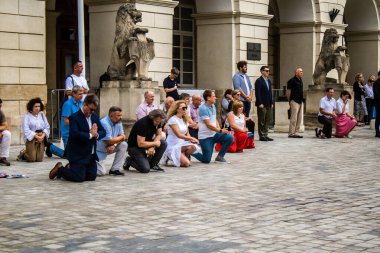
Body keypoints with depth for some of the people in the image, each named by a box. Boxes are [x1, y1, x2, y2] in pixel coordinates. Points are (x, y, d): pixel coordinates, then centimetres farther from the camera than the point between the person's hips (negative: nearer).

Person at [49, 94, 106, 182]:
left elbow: (103, 132, 9)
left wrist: (96, 134, -14)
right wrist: (90, 135, -18)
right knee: (79, 178, -13)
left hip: (91, 155, 8)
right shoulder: (74, 117, -15)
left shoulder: (94, 116, 10)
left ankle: (70, 168, 27)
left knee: (92, 177, 6)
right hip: (78, 155, -8)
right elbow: (75, 134, -29)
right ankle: (60, 169, 14)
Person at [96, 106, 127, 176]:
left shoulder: (118, 122, 1)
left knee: (124, 145, -11)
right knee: (102, 172, -17)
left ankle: (115, 169, -5)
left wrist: (114, 145, -20)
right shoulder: (104, 123, -25)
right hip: (98, 151, -8)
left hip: (109, 148, 8)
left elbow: (122, 136, 0)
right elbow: (110, 141, -26)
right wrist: (121, 137, -8)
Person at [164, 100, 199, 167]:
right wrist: (192, 138, -17)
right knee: (186, 163, -22)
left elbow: (187, 133, 13)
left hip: (182, 144, 6)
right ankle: (171, 157, 5)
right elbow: (179, 135, -19)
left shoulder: (185, 119, 11)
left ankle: (184, 156, 3)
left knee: (193, 147, -28)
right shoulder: (173, 119, -13)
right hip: (173, 146, -6)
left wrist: (190, 139, -9)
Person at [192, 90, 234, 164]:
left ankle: (220, 157, 0)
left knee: (230, 138, -15)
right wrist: (220, 131, -15)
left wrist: (219, 129, -1)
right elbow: (208, 124, -20)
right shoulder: (203, 108, -17)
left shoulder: (213, 106, 9)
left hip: (214, 134, 7)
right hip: (205, 136, -7)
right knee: (206, 160, -8)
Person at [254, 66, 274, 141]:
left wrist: (271, 103, 13)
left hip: (268, 104, 8)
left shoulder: (268, 81, 17)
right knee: (262, 121, -3)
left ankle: (265, 135, 14)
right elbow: (257, 93, -13)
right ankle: (262, 136, 1)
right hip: (262, 104, -8)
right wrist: (260, 103, -18)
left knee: (267, 121, 9)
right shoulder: (259, 81, -8)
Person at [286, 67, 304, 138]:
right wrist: (289, 100, -12)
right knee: (293, 118, -8)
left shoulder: (300, 80, 16)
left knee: (299, 118, 10)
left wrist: (301, 99, 14)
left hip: (300, 101, 9)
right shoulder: (292, 80, -9)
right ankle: (291, 133, -5)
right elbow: (288, 91, -10)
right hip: (294, 101, -9)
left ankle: (296, 133, 15)